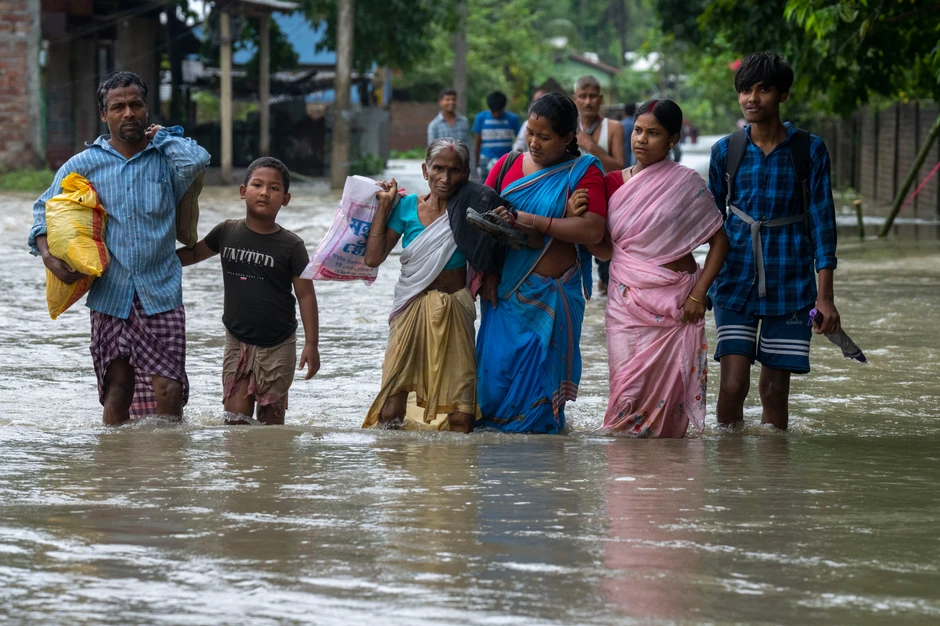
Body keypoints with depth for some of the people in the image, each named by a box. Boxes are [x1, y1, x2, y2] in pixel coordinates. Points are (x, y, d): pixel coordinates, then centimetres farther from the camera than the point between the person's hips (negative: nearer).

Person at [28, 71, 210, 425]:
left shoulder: (165, 159, 5)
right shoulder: (82, 166, 8)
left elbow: (197, 161, -17)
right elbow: (45, 210, 11)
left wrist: (162, 137, 1)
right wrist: (48, 256, -7)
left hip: (161, 293, -1)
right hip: (110, 297, 1)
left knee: (168, 390, -9)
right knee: (117, 390, 1)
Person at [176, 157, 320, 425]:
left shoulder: (291, 246, -8)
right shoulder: (227, 232, 1)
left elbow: (306, 295, -6)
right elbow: (194, 253, 19)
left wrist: (311, 344, -10)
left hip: (277, 345, -2)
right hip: (237, 341, 2)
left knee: (271, 418, 4)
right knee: (235, 418, -5)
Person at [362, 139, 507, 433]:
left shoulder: (470, 207, -4)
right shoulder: (407, 207, 0)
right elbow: (373, 257, -3)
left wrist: (490, 277, -9)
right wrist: (384, 205, -1)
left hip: (455, 314, -1)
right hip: (411, 310, 1)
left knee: (460, 419, -6)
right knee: (390, 411, -3)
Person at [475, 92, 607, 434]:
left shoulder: (583, 172, -2)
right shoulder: (508, 165, 9)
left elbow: (593, 230, -14)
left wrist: (534, 222, -18)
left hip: (550, 293, -3)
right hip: (507, 290, 3)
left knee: (537, 372, 0)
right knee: (496, 367, -2)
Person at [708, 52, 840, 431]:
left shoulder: (809, 150, -2)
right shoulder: (726, 152, 3)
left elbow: (821, 221, 0)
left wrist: (825, 296, -4)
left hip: (789, 284, -1)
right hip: (736, 279, 1)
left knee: (775, 389, 5)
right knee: (733, 384, -11)